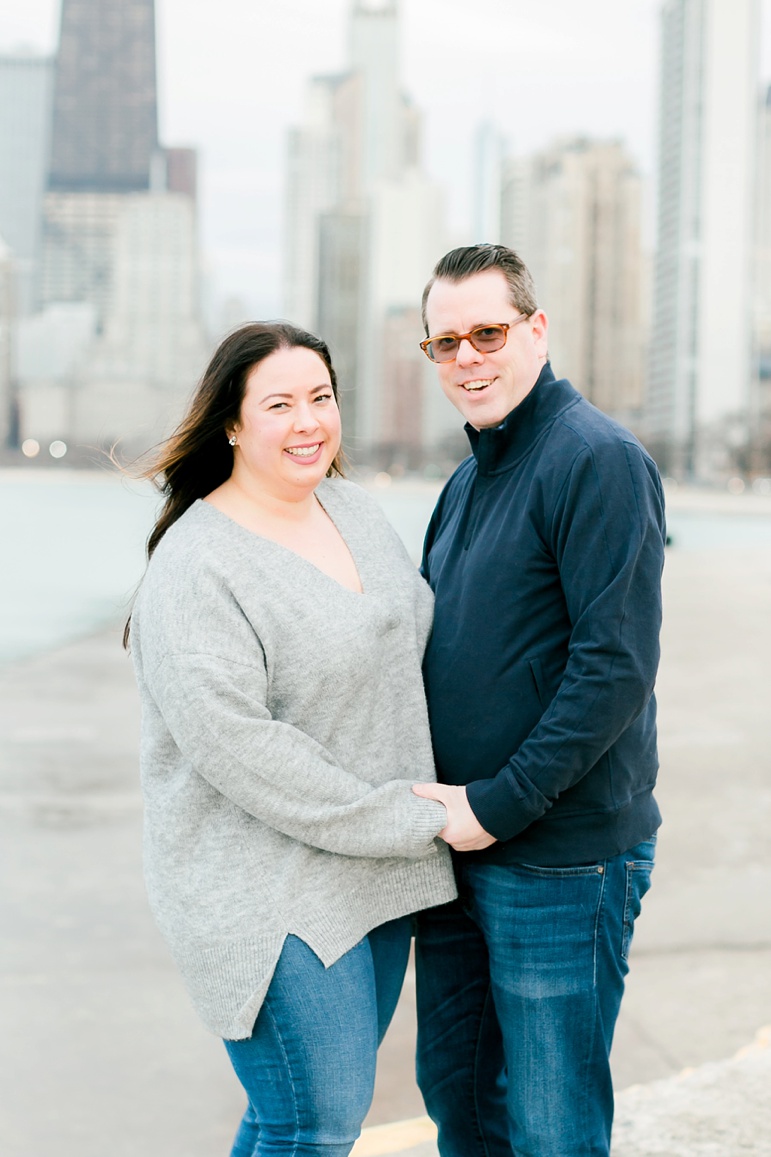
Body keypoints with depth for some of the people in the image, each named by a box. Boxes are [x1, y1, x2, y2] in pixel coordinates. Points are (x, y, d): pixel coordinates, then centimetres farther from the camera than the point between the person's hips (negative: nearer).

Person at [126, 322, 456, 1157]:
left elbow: (409, 647, 21)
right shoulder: (194, 570, -17)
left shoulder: (354, 508, 8)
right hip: (272, 892, -8)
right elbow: (239, 747, -23)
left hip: (382, 870, 8)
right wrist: (406, 820, -18)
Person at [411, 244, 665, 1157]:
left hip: (560, 861, -8)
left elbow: (617, 667, -21)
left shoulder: (598, 460, -14)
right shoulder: (467, 480, 14)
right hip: (459, 847, 8)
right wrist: (432, 795, 7)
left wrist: (499, 804, -19)